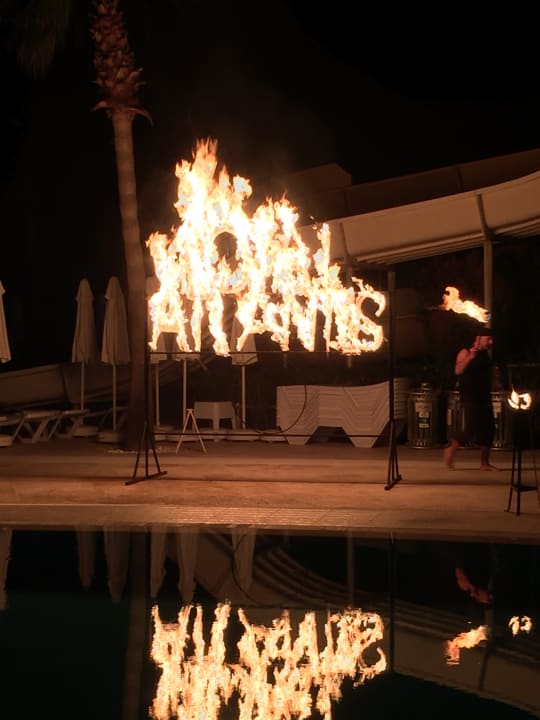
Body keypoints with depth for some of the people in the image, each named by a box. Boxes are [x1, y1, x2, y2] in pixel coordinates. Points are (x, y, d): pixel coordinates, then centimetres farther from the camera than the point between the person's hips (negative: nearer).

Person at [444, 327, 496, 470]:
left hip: (484, 398, 7)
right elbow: (458, 370, -23)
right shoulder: (466, 352, -7)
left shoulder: (485, 354, 14)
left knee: (488, 430, 4)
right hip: (469, 398, -7)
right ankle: (451, 449, 8)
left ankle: (484, 463, 11)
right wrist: (470, 358, -33)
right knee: (471, 430, -13)